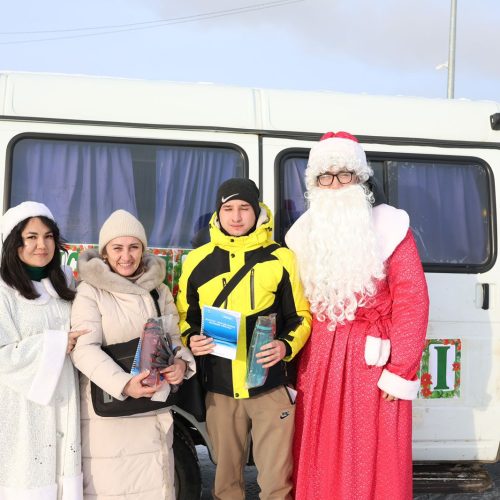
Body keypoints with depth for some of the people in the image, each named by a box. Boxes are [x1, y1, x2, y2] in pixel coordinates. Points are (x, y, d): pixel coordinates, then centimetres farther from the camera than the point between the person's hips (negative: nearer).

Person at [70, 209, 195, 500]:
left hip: (155, 409, 4)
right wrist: (123, 384, -28)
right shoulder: (90, 292, -6)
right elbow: (84, 349, -15)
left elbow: (174, 338, 12)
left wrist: (181, 363, -12)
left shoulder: (159, 291, 9)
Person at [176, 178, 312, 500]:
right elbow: (184, 316, 13)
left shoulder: (281, 258, -1)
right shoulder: (198, 260, 5)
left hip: (272, 386, -2)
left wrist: (286, 346, -15)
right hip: (219, 389, 3)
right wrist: (191, 340, -8)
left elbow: (301, 316, 4)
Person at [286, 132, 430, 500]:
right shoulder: (303, 234, 8)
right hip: (319, 363, 4)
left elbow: (412, 303, -9)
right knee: (320, 461, 12)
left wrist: (400, 372, -13)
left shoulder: (389, 227, -5)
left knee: (374, 463, 3)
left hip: (374, 361, -4)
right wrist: (296, 370, 6)